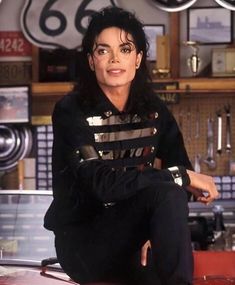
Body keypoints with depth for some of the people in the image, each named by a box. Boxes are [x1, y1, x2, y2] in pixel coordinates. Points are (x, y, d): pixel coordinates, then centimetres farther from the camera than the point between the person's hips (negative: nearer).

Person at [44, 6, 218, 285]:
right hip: (83, 240, -5)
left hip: (132, 233, 5)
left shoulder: (154, 111, 5)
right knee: (165, 193, -29)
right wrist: (182, 177, -23)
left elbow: (181, 168, -1)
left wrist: (157, 234, -19)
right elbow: (101, 183, -24)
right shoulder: (71, 111, -12)